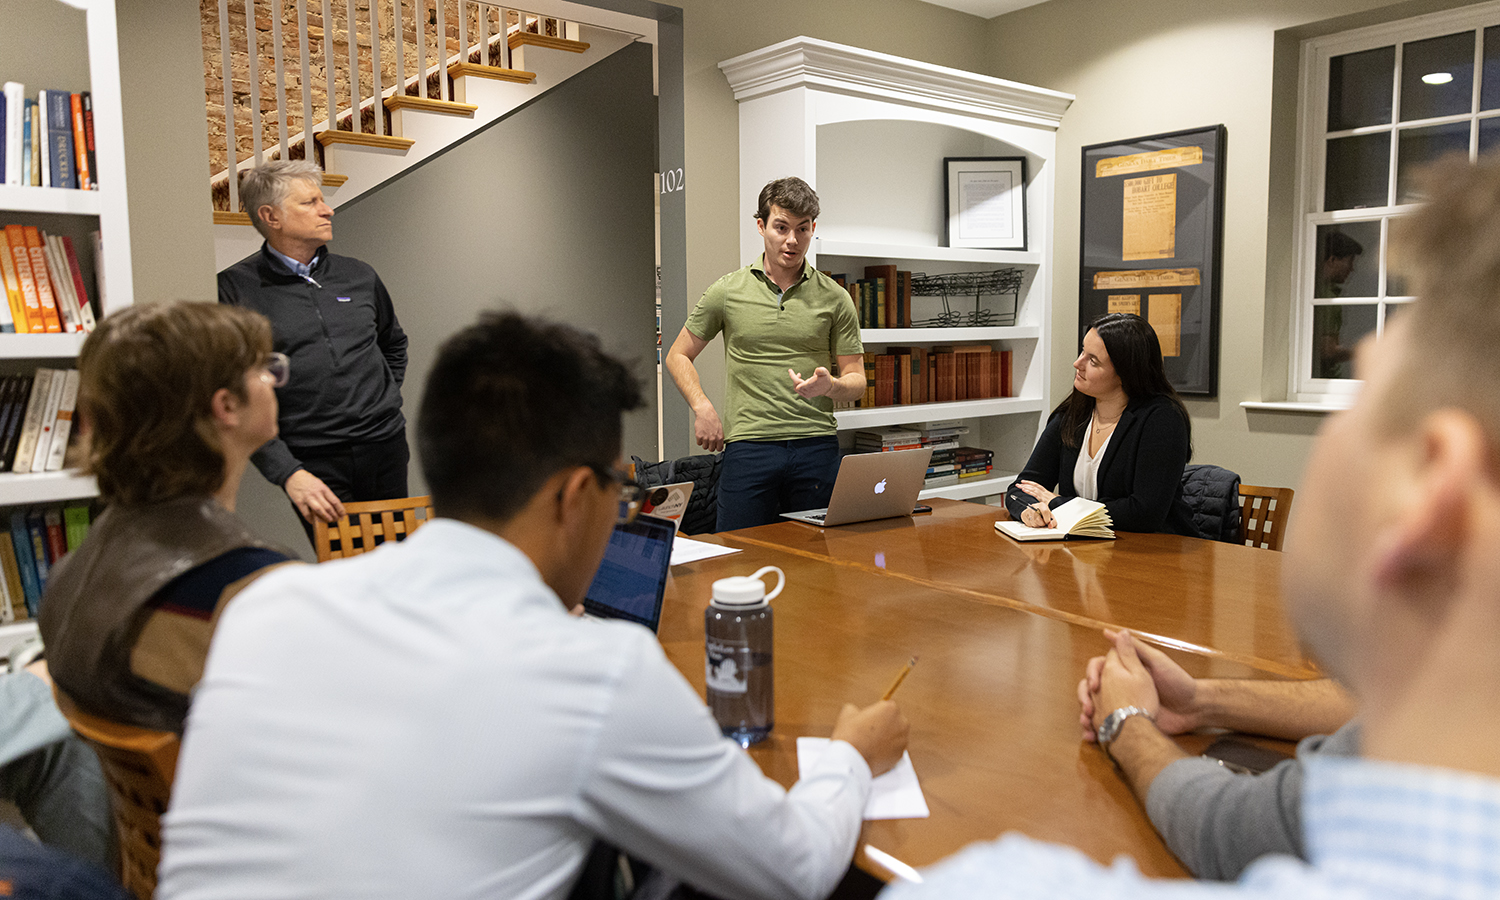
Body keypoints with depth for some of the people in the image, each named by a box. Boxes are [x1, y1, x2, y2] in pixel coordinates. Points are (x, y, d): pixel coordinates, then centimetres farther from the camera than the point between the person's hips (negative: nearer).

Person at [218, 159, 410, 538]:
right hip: (314, 463, -4)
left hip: (386, 449, 4)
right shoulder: (236, 290, -3)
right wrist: (287, 472, -17)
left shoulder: (359, 276, 11)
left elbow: (394, 343, 30)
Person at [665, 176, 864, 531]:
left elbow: (856, 381, 7)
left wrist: (829, 385, -16)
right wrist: (702, 407, -3)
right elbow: (678, 355, 12)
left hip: (816, 448, 1)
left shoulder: (834, 298, 5)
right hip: (748, 446, -1)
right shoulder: (727, 291, 4)